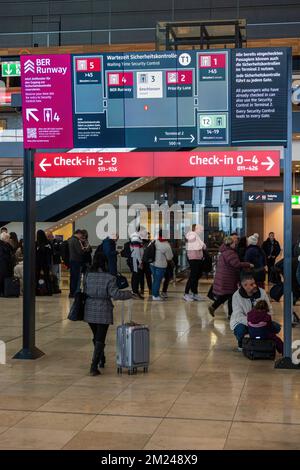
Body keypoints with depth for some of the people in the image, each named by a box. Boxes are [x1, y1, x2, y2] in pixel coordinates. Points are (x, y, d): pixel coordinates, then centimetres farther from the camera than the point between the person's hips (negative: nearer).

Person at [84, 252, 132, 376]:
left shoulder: (87, 276, -2)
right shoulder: (109, 278, -14)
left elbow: (84, 292, 6)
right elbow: (115, 294, -17)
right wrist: (128, 294, -3)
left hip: (90, 312, 4)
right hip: (104, 312, -4)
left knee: (96, 337, 22)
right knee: (100, 339, 0)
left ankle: (101, 360, 38)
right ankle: (94, 366, -8)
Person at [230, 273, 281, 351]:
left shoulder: (262, 292, -8)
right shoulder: (237, 296, -18)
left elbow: (269, 310, -3)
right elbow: (238, 316, -24)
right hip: (241, 322, -4)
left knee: (276, 327, -14)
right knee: (240, 330, -37)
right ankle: (240, 343, 0)